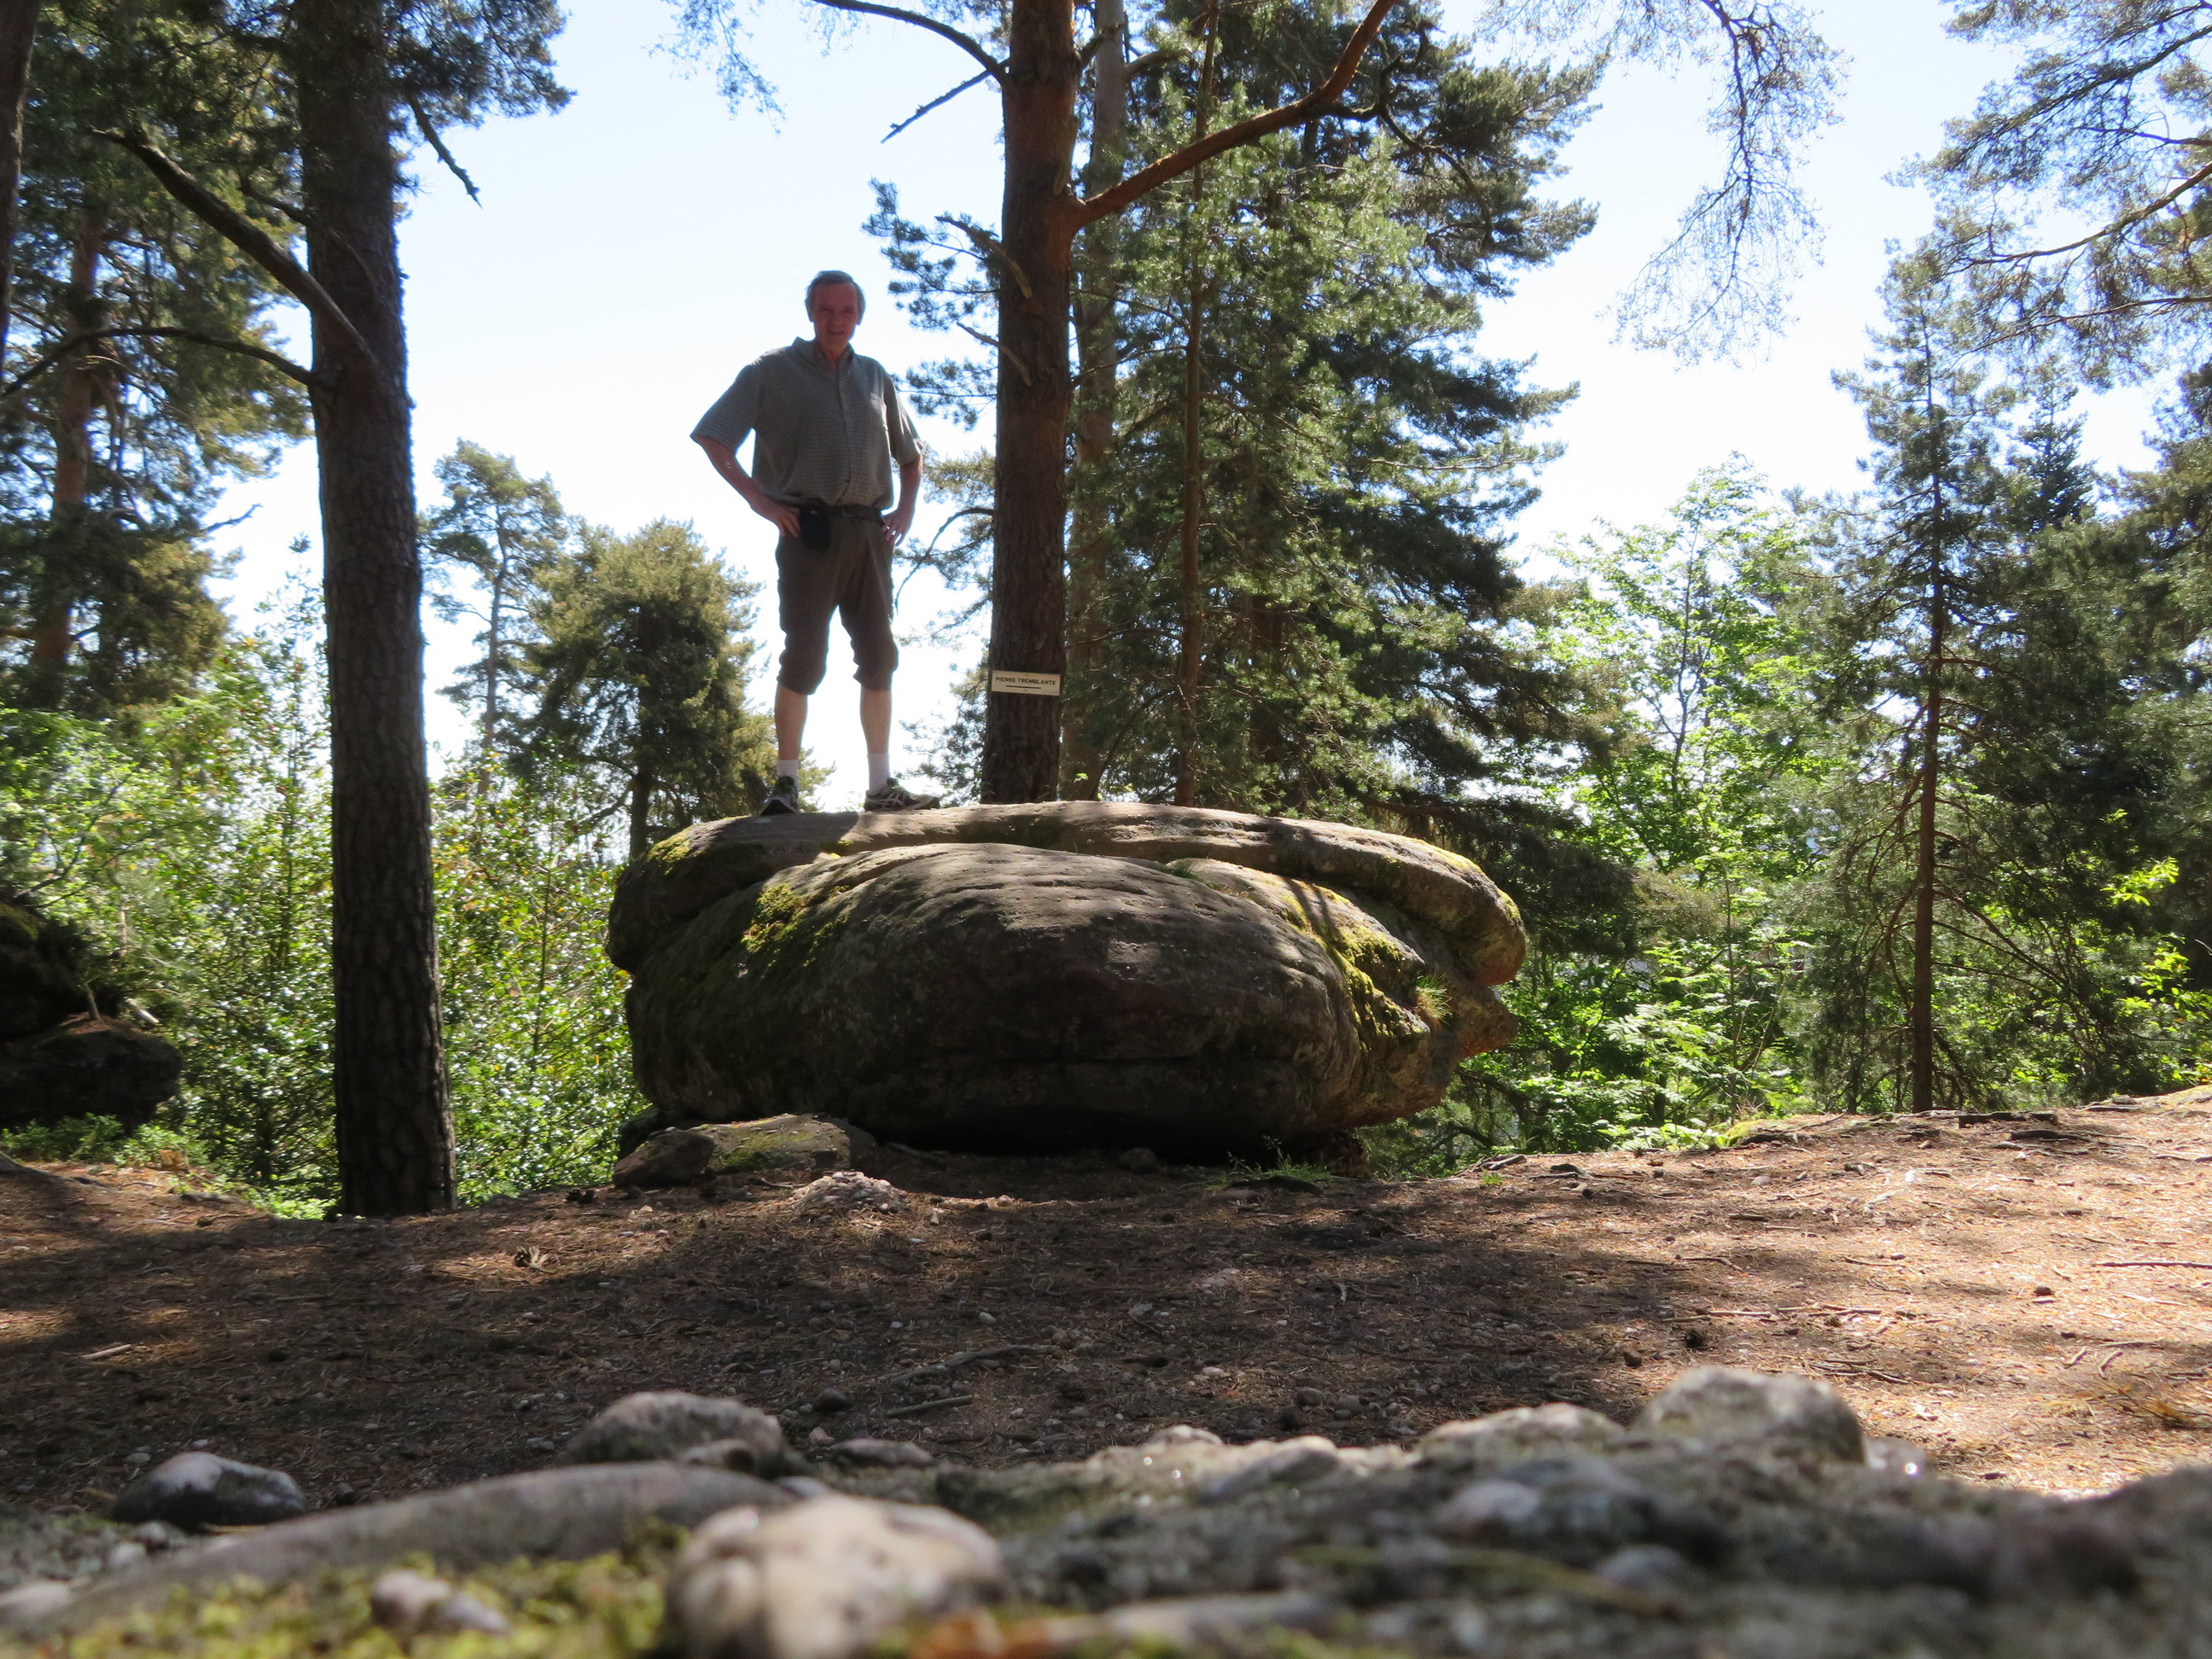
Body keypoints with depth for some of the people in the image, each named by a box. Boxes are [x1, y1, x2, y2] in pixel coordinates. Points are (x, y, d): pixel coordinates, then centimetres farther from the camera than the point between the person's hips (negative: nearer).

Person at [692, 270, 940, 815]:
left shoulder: (875, 377, 18)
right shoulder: (773, 371, 5)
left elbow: (910, 455, 30)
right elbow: (713, 438, 1)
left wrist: (906, 509, 13)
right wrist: (758, 500, -7)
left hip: (868, 531, 5)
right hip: (808, 528, -5)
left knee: (879, 655, 4)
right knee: (804, 655, -9)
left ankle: (882, 785, 9)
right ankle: (785, 783, -3)